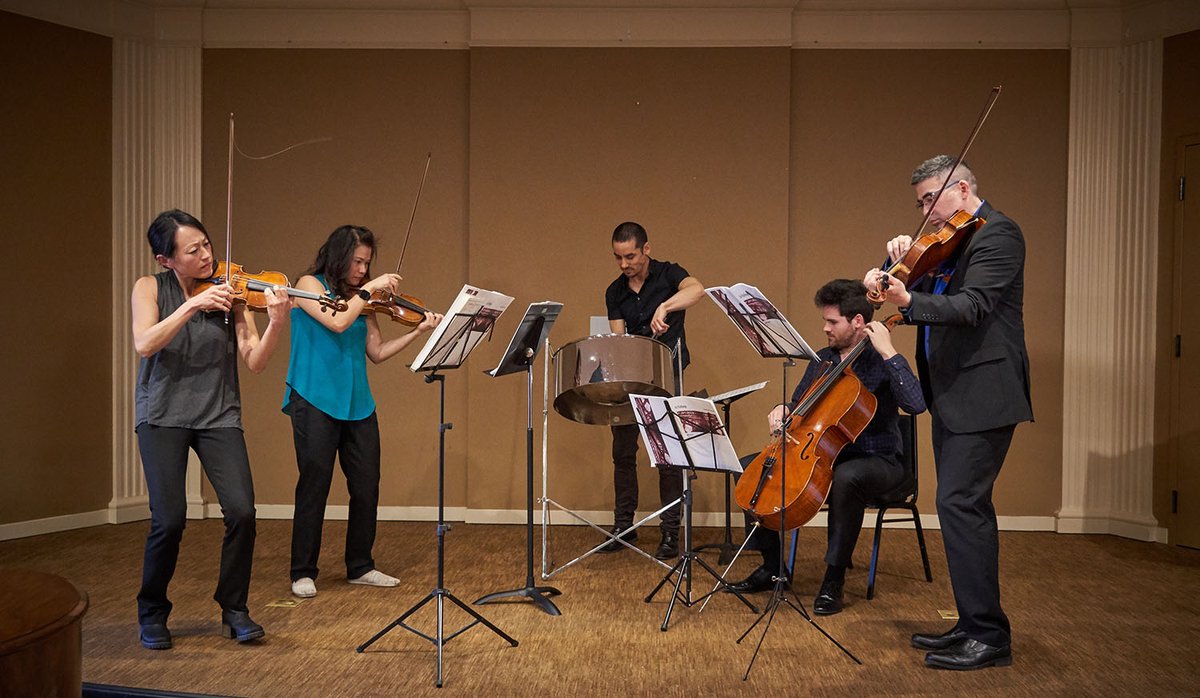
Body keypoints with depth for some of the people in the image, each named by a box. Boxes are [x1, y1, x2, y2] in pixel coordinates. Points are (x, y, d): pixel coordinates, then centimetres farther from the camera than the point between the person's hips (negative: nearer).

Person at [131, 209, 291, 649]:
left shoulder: (228, 292, 1)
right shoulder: (150, 288, 2)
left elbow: (255, 362, -7)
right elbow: (144, 344, -16)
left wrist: (277, 324, -24)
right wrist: (192, 305, -24)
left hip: (218, 415, 1)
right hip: (163, 415, -1)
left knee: (242, 512, -12)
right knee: (170, 519, -11)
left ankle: (233, 609, 11)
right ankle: (152, 613, 16)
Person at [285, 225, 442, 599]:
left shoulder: (360, 299, 14)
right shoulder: (310, 285, -1)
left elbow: (377, 352, 8)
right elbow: (337, 322, -19)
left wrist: (419, 331, 1)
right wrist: (370, 289, -13)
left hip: (357, 403, 6)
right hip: (315, 400, -6)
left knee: (367, 486, 6)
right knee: (315, 485, -2)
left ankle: (360, 567, 20)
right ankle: (303, 573, 10)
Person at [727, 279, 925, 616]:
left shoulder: (881, 362, -10)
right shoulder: (822, 360, 9)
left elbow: (915, 404, -29)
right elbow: (799, 408, 20)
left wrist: (888, 351, -28)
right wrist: (782, 411, -3)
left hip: (878, 461, -7)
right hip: (823, 455, 7)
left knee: (846, 477, -42)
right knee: (749, 467, -5)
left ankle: (833, 580, -24)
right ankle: (772, 568, 2)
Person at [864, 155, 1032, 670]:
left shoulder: (997, 234, -10)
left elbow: (972, 306, -23)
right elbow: (928, 300, 15)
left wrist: (909, 301, -37)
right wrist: (900, 267, -3)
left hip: (981, 394, -10)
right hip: (953, 395, 10)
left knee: (959, 502, -13)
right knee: (965, 506, 13)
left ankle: (989, 636, -4)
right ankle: (973, 625, 24)